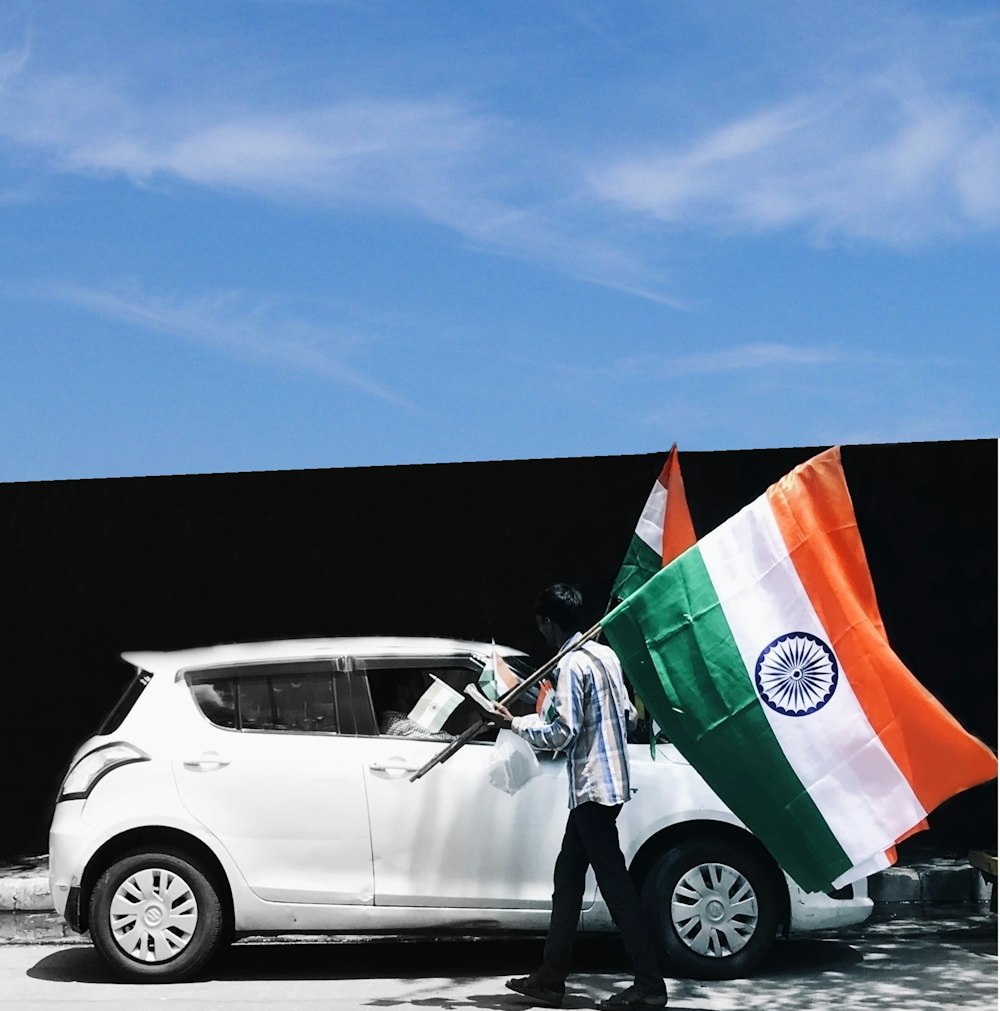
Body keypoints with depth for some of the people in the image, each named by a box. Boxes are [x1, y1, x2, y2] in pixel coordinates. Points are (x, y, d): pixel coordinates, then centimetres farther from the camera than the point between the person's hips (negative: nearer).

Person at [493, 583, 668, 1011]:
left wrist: (517, 723, -6)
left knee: (614, 884, -7)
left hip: (592, 786, -10)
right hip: (609, 779, 10)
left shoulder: (570, 665, -15)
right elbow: (628, 713, 16)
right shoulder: (605, 654, 12)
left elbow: (561, 732, -19)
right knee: (567, 878, 13)